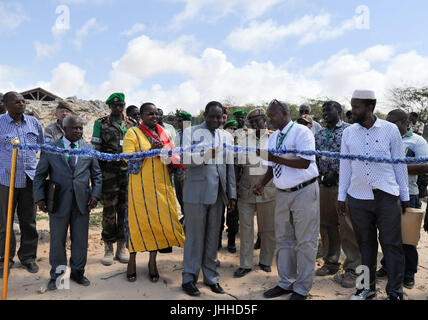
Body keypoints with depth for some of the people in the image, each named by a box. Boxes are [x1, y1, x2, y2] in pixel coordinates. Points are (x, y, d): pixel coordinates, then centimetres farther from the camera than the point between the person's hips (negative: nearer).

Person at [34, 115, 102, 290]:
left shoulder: (89, 149, 6)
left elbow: (97, 175, 9)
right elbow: (40, 175, 3)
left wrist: (95, 194, -3)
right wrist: (40, 197, -7)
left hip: (82, 202, 2)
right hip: (59, 202, -1)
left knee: (80, 240, 10)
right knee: (57, 241, 10)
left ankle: (77, 272, 28)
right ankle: (57, 275, 27)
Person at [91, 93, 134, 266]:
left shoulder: (132, 124, 13)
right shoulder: (101, 123, 5)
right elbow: (96, 149, 2)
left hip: (128, 172, 3)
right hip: (108, 172, -2)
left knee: (125, 209, 6)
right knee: (109, 210, 1)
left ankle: (121, 247, 18)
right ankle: (108, 248, 14)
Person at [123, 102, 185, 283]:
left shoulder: (162, 133, 14)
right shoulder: (133, 133, 0)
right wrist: (150, 150, -21)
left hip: (161, 186, 4)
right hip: (141, 186, -4)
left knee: (160, 220, 4)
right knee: (139, 220, 2)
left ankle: (153, 261, 19)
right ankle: (132, 260, 21)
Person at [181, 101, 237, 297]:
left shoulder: (226, 137, 16)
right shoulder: (191, 132, 4)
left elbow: (230, 166, 14)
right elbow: (186, 159, -6)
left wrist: (231, 194, 10)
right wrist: (204, 155, -24)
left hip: (217, 193, 4)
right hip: (196, 191, -4)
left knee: (213, 236, 10)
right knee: (195, 235, 2)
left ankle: (211, 277, 22)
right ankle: (189, 278, 14)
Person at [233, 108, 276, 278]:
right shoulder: (243, 139, 10)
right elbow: (238, 164, 11)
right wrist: (235, 185, 3)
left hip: (268, 187, -1)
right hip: (246, 186, 2)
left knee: (268, 227, 8)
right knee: (246, 226, 4)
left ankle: (265, 261, 25)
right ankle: (245, 264, 14)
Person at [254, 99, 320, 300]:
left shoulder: (301, 132, -10)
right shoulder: (273, 138, 12)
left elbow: (304, 163, -21)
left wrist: (275, 158, -26)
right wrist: (262, 184, -1)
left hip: (304, 192, -7)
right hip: (282, 193, 7)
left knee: (305, 241, 2)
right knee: (283, 239, 14)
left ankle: (302, 288, 15)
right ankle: (286, 283, 28)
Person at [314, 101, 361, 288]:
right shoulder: (319, 135, 16)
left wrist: (335, 174, -13)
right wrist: (319, 175, 4)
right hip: (324, 184, 6)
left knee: (347, 226, -6)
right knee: (326, 225, 11)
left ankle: (352, 269, 5)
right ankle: (330, 263, 25)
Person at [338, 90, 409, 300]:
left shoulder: (390, 130, -1)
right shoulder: (348, 133, 5)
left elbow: (399, 163, 4)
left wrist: (405, 195, 5)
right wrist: (341, 196, 9)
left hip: (386, 196, -2)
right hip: (358, 197, 2)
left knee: (391, 243, 3)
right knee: (366, 243, 12)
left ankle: (395, 291, 17)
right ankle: (368, 288, 25)